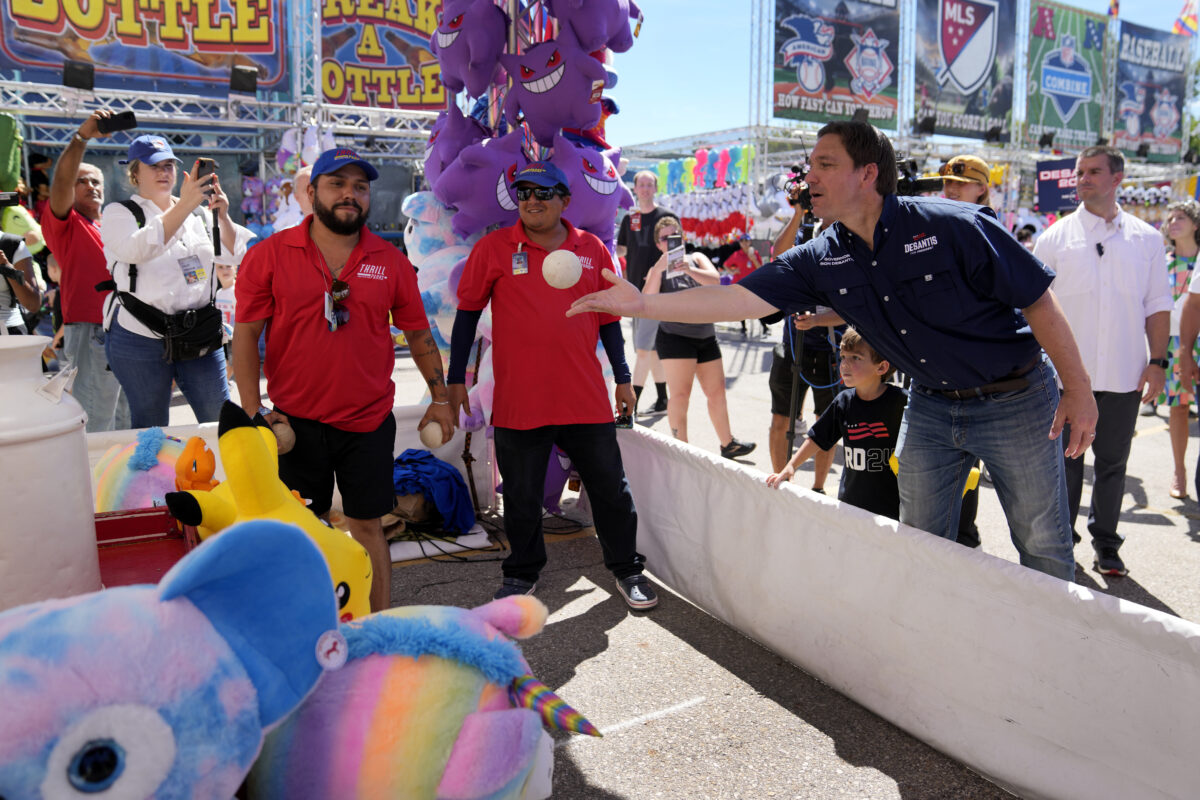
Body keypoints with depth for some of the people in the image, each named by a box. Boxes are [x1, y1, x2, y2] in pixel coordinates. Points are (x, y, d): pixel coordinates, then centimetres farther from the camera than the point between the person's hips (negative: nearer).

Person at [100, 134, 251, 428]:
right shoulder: (118, 213, 2)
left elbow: (235, 254, 4)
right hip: (141, 338, -3)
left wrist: (223, 216, -14)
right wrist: (183, 206, -28)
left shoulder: (198, 213, 13)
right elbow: (136, 250, -20)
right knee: (151, 431, 6)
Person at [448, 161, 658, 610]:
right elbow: (467, 313, 5)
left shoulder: (592, 250, 6)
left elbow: (608, 317, 13)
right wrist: (456, 379, 2)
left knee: (611, 489, 9)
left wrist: (622, 379, 12)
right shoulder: (493, 248, 0)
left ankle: (626, 568, 28)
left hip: (587, 399, 2)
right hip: (519, 400, -1)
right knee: (521, 498, 11)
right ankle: (522, 573, 32)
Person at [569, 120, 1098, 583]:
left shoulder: (951, 227, -21)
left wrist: (1079, 390, -12)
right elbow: (741, 298, -16)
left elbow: (1038, 301, -15)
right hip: (931, 404, 4)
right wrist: (643, 304, -24)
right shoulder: (821, 262, -8)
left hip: (1013, 399, -4)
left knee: (1044, 546, 6)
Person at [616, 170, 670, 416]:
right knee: (652, 348, 11)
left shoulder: (666, 216, -1)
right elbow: (621, 250, 15)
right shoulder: (629, 218, 13)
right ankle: (663, 399, 22)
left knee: (643, 347, -11)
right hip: (635, 290, 6)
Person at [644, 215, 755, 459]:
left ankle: (728, 444, 24)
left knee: (717, 391, 11)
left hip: (706, 336, 4)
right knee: (680, 393, -9)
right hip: (675, 337, -4)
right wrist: (659, 268, -22)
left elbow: (715, 281, -6)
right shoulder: (657, 270, 3)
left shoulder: (696, 258, 11)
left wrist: (690, 270, -22)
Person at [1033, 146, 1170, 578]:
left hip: (1124, 376, 2)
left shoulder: (1145, 238, 7)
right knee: (1066, 462, 6)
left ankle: (1105, 543, 24)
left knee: (1112, 463, 10)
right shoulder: (1055, 238, 1)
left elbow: (1157, 305, 9)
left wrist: (1158, 362, 1)